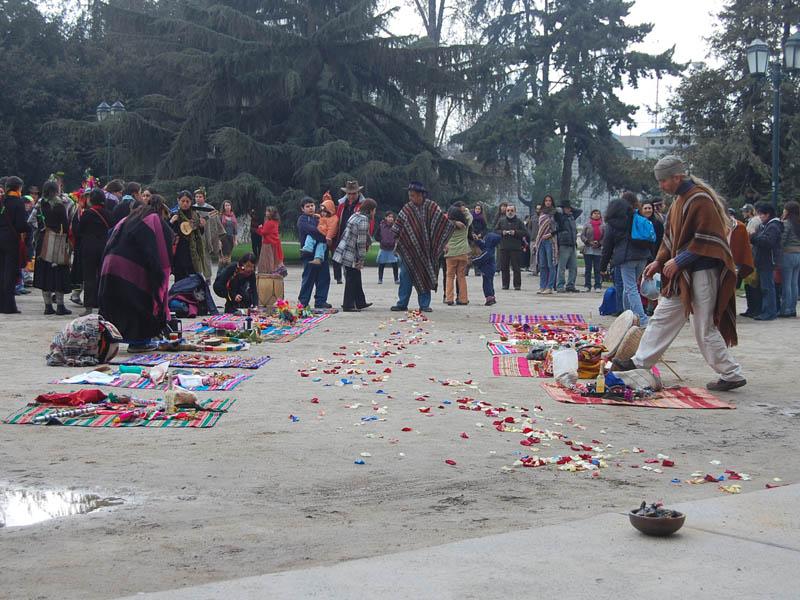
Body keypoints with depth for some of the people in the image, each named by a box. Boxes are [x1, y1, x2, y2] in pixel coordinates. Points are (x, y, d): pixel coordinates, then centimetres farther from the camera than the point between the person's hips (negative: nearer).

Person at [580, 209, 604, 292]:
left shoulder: (603, 226, 6)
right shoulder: (587, 225, 6)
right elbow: (582, 236, 2)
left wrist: (599, 243, -11)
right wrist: (589, 242, -12)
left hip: (598, 250, 0)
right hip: (588, 250, 0)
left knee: (597, 269, -2)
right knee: (588, 269, 3)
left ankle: (598, 286, 0)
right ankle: (587, 286, 6)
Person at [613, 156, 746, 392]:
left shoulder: (700, 200, -17)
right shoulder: (680, 200, 12)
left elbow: (707, 239, -21)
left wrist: (679, 261, -18)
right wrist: (660, 261, 9)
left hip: (702, 274, -9)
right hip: (681, 275, 9)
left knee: (705, 328, -3)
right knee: (662, 318, 13)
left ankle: (731, 375, 7)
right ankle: (640, 362, 21)